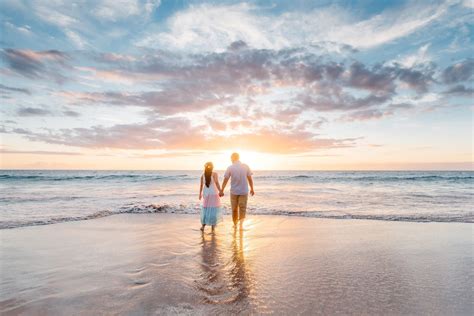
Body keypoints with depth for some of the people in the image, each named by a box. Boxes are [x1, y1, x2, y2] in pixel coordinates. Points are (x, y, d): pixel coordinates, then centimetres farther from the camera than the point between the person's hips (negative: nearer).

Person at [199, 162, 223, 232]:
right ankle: (213, 227, 5)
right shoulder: (214, 174, -9)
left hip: (206, 194, 4)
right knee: (214, 210, 3)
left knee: (205, 209, 15)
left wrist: (200, 194, 12)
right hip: (214, 194, -4)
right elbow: (217, 183, -19)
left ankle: (203, 226, 15)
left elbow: (201, 185, 3)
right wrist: (220, 191, -18)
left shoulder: (203, 175, 2)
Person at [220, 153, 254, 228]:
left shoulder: (230, 168, -7)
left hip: (234, 191, 0)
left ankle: (235, 224, 27)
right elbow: (250, 179, 0)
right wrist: (252, 189, 12)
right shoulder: (246, 166, -4)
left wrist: (221, 191, 7)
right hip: (244, 191, 0)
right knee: (242, 208, 8)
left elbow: (225, 180, -3)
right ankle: (241, 224, -9)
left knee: (234, 209, 15)